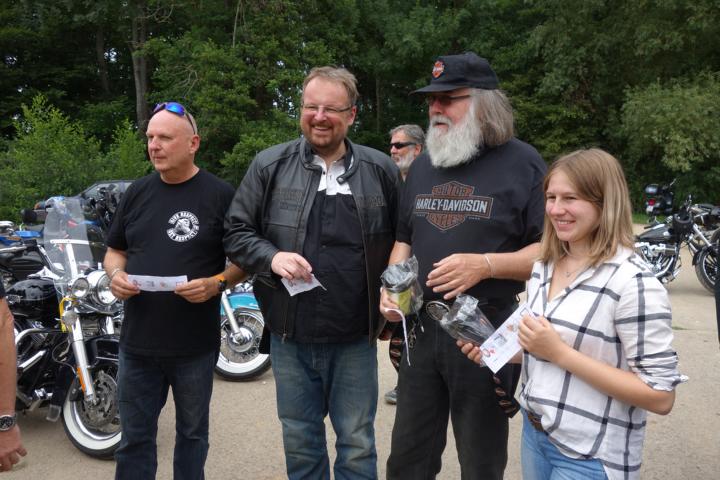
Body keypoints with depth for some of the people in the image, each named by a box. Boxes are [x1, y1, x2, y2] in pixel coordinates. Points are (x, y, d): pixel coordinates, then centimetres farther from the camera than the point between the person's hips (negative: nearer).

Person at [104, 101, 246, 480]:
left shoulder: (221, 195, -5)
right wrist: (116, 274, -6)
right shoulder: (137, 192, 8)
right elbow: (115, 250, 16)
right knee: (134, 439, 13)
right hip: (137, 342, 3)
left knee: (192, 434, 17)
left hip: (195, 346, -3)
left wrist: (217, 283, -21)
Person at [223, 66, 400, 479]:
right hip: (290, 335, 1)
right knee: (300, 443, 17)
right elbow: (237, 232, 3)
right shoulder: (269, 165, 1)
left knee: (357, 444, 13)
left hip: (355, 337, 0)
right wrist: (272, 257, -15)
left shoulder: (381, 170, 2)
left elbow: (401, 241, 9)